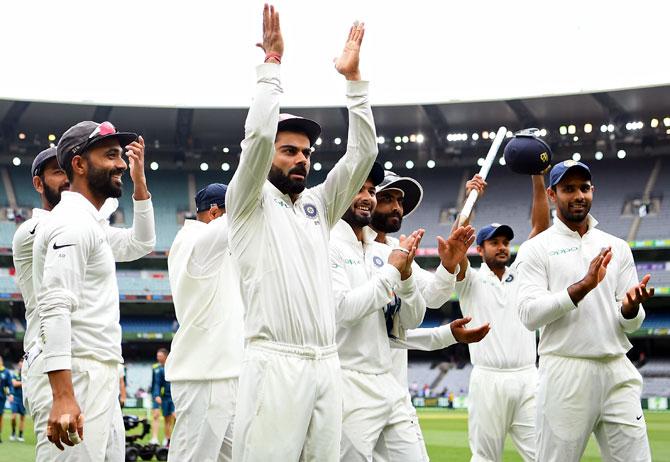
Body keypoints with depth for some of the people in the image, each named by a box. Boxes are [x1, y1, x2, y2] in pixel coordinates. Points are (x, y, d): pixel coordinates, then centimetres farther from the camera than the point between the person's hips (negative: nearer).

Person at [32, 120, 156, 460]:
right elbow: (55, 310, -22)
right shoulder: (72, 222, -12)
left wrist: (139, 180, 22)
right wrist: (62, 397, -31)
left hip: (101, 381, 10)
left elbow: (140, 244, 35)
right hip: (74, 381, -10)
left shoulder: (92, 224, 19)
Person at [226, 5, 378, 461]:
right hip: (275, 364, -6)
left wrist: (354, 79, 8)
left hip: (327, 365, 6)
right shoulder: (249, 203, 5)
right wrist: (272, 63, -5)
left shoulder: (318, 204, 20)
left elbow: (363, 152, 12)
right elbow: (257, 136, -10)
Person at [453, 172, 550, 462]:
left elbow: (540, 226, 6)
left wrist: (538, 178, -4)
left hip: (527, 380, 2)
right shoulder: (471, 282, 6)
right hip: (488, 381, -2)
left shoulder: (521, 274, 14)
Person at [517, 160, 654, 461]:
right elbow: (529, 314, -11)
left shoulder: (617, 247, 14)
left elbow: (632, 324, 11)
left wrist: (631, 307, -13)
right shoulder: (536, 249, 2)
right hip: (565, 374, -3)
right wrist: (583, 286, -19)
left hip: (618, 372, 4)